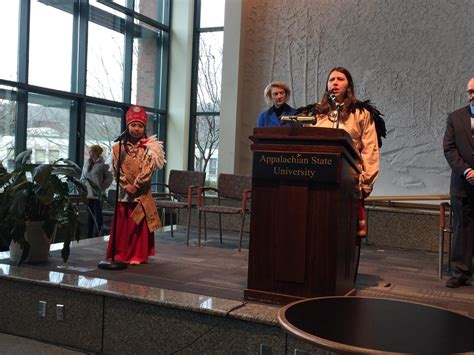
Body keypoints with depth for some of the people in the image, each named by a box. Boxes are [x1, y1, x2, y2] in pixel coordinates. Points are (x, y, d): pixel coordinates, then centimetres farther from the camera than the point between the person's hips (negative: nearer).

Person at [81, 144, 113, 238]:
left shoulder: (102, 164, -5)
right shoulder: (87, 164, 12)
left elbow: (109, 177, -3)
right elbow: (83, 177, 20)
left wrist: (102, 187, -7)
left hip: (97, 194, -6)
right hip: (88, 194, 6)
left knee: (98, 215, -2)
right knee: (90, 215, 13)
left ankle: (96, 235, 3)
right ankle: (89, 235, 19)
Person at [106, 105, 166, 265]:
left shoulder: (149, 148, -3)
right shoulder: (119, 147, 3)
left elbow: (147, 170, -11)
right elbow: (116, 169, -2)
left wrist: (135, 186, -17)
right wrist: (126, 186, -13)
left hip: (142, 193, -2)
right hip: (124, 192, 2)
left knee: (140, 226, 3)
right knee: (122, 225, 7)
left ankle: (138, 255, 10)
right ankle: (120, 254, 17)